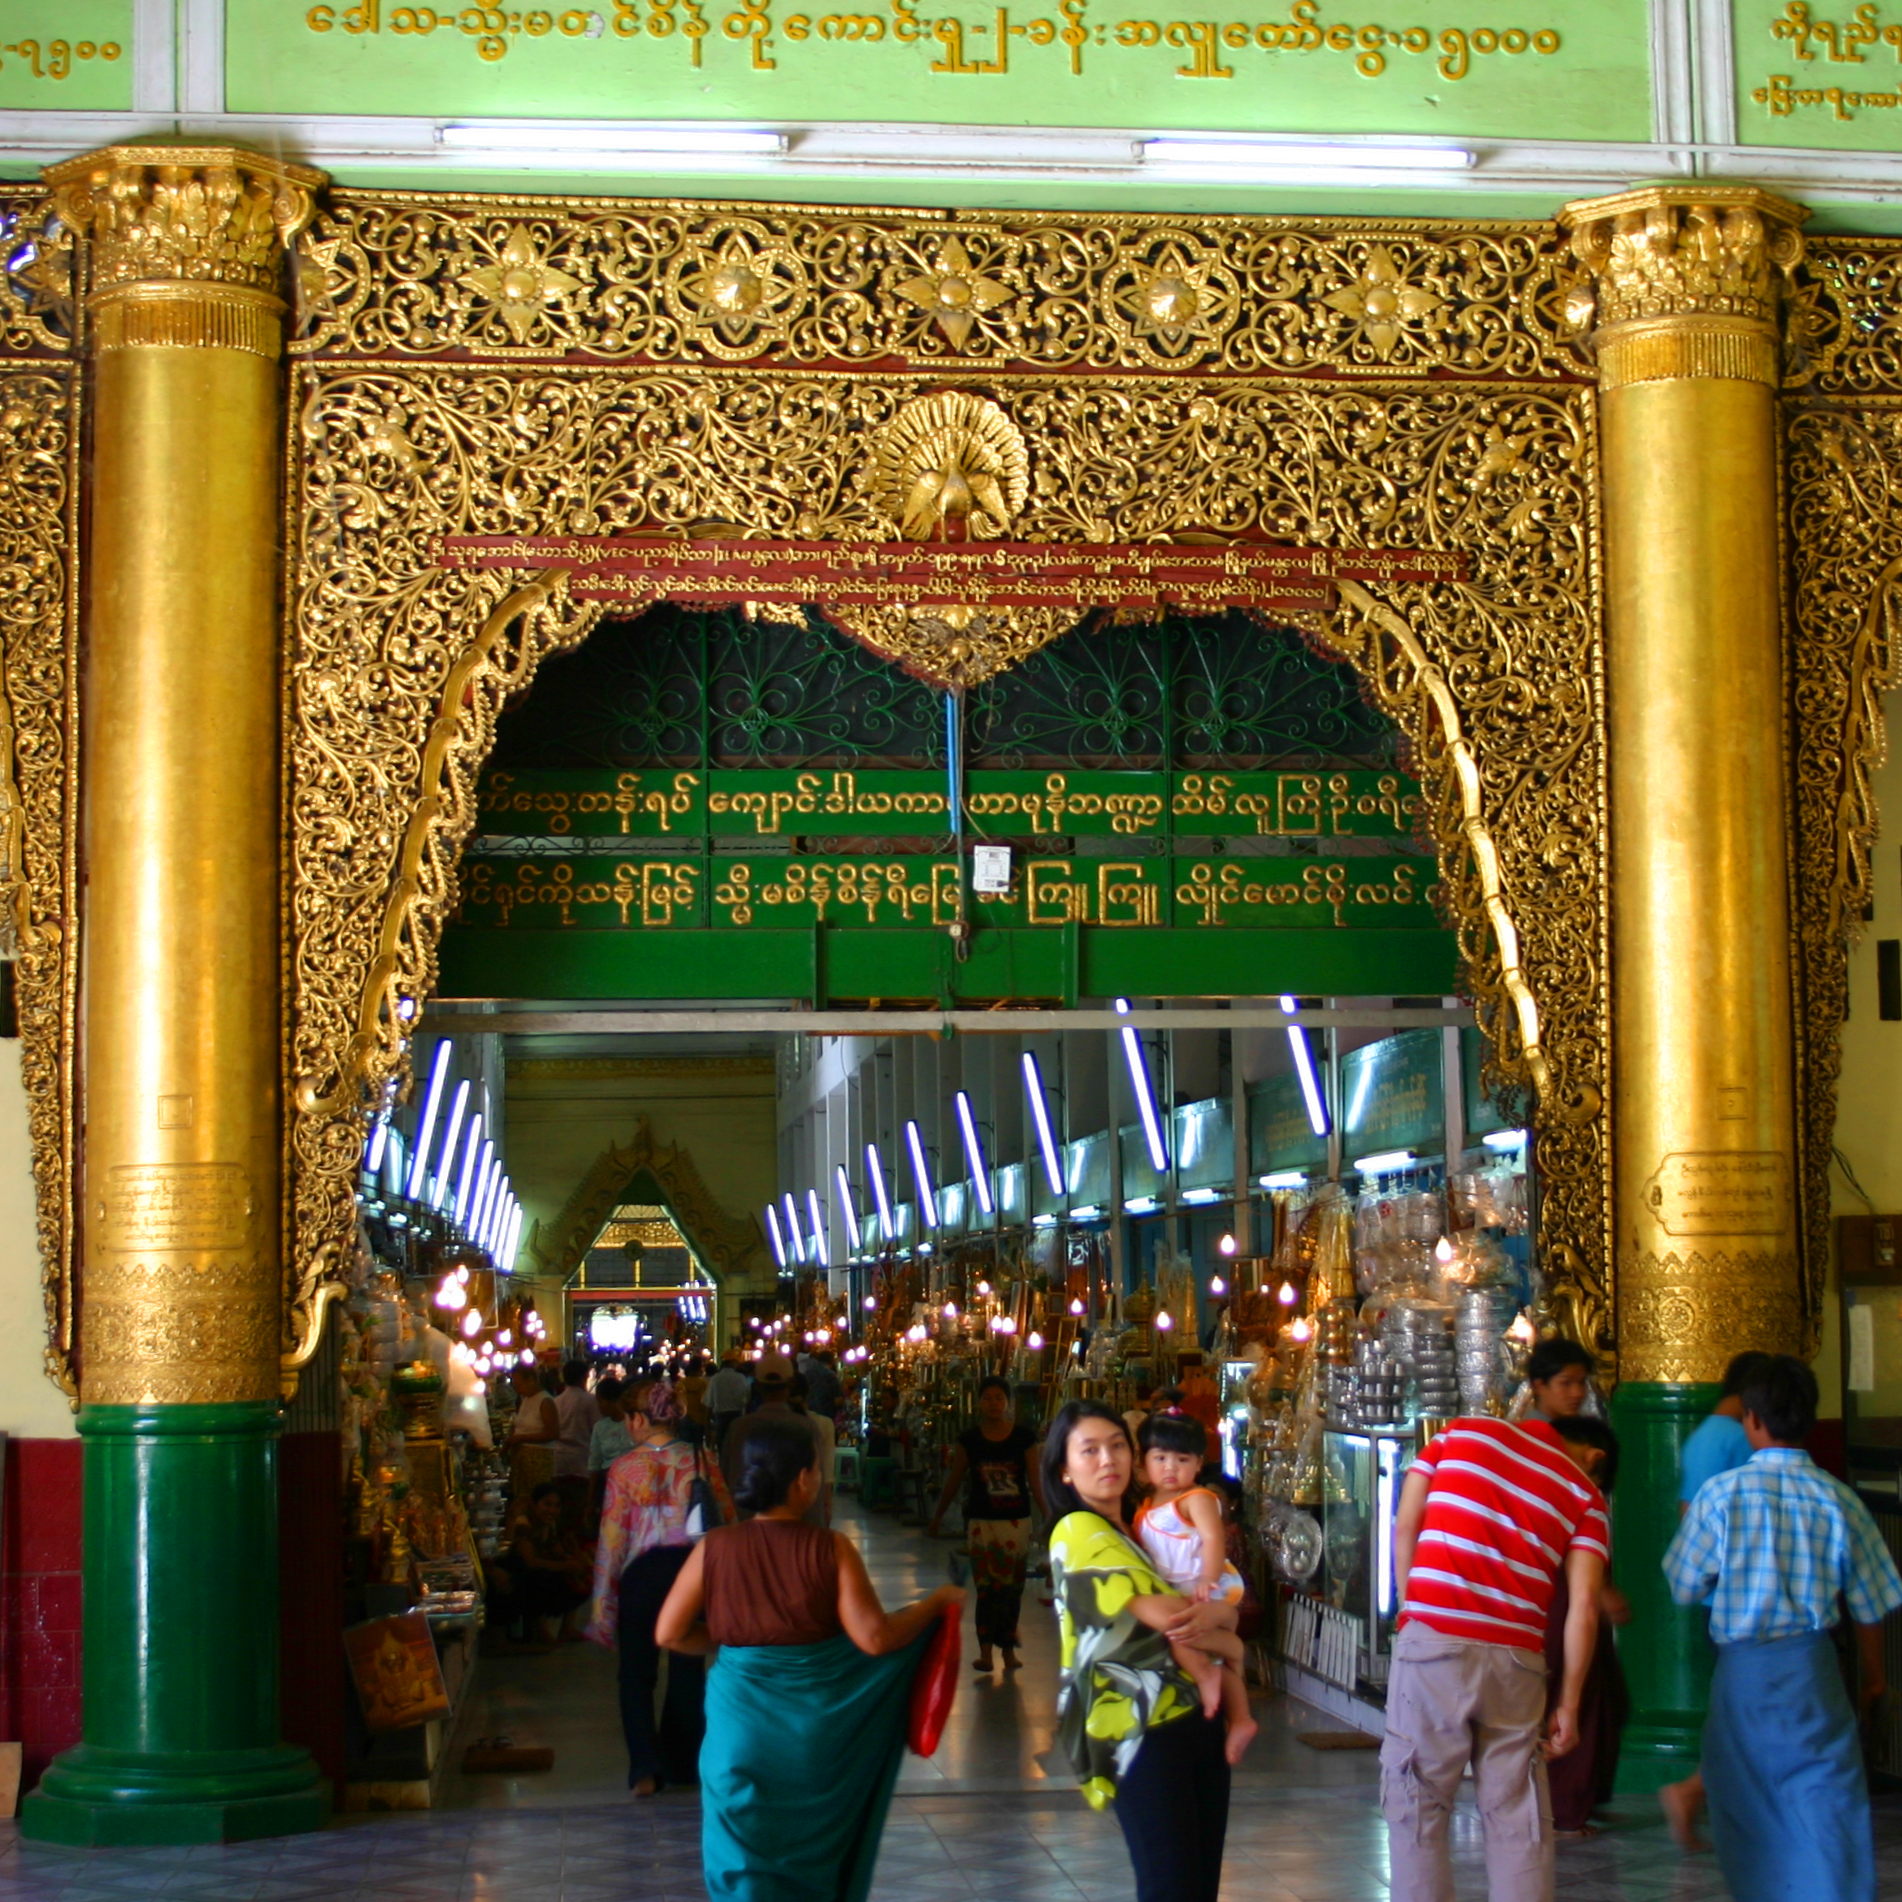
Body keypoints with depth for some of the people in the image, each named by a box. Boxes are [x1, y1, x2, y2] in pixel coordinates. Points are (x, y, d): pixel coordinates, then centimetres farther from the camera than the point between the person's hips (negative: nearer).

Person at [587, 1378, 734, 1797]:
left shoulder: (625, 1468, -10)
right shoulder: (701, 1462, -2)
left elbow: (612, 1538, -8)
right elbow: (728, 1521, 2)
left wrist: (602, 1606, -3)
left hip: (643, 1573, -2)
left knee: (637, 1673, 9)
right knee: (687, 1669, 15)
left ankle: (645, 1766, -4)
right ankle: (682, 1762, 23)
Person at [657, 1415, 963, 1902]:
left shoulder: (714, 1549, -8)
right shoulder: (831, 1549, -14)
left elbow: (670, 1634, -4)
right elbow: (875, 1637, -16)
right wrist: (937, 1603, -1)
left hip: (742, 1729, 1)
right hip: (817, 1736, -1)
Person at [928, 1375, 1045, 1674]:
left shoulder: (1024, 1437, -2)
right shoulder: (969, 1440, 0)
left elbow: (1035, 1481, 0)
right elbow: (954, 1479, 9)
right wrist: (938, 1515, 14)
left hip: (1017, 1521, 0)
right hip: (982, 1521, 0)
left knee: (1012, 1588, 6)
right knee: (987, 1587, -7)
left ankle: (1007, 1649, 16)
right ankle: (986, 1652, -7)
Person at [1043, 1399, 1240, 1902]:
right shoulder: (1079, 1532, -8)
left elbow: (1227, 1608, 15)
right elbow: (1165, 1616, -17)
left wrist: (1211, 1615, -9)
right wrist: (1224, 1638, 1)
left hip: (1195, 1718, 8)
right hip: (1144, 1728, -8)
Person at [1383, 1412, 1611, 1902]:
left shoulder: (1459, 1434, 12)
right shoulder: (1583, 1494, 10)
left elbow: (1404, 1529, 5)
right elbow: (1583, 1608, 2)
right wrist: (1568, 1703, 7)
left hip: (1432, 1642, -1)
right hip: (1515, 1659, 1)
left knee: (1417, 1807, 6)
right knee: (1518, 1819, 9)